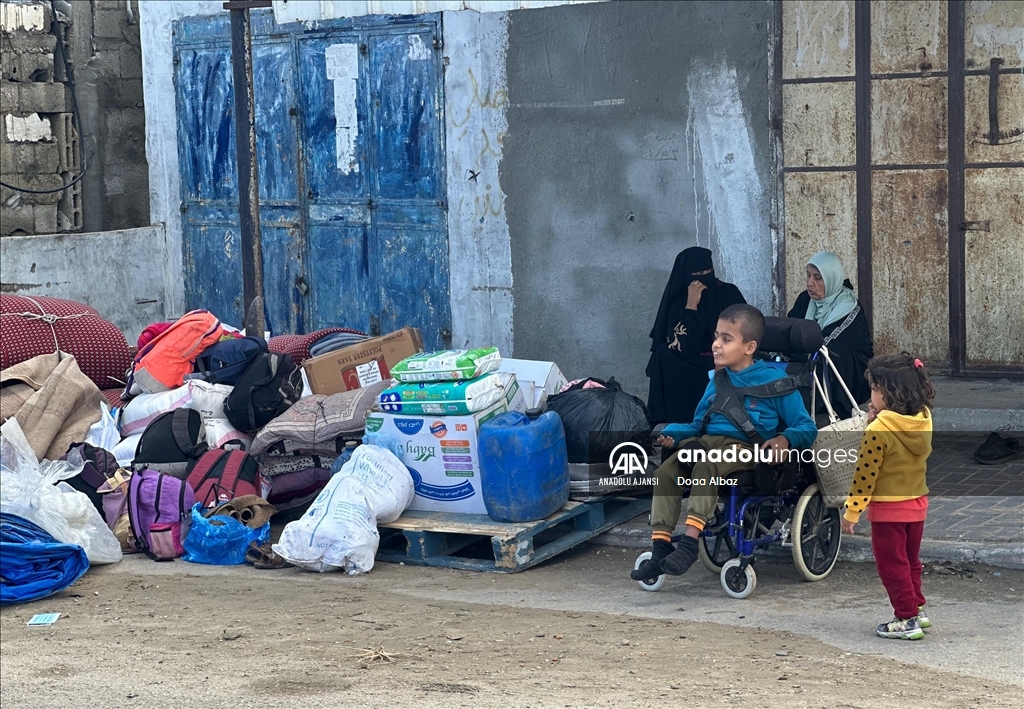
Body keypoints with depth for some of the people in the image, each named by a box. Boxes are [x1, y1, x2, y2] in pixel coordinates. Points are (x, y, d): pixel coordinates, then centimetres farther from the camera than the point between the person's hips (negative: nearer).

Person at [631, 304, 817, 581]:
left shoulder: (775, 380, 2)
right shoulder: (718, 380, 20)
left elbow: (807, 428, 2)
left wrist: (784, 439, -19)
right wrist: (673, 433, 5)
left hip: (744, 447, -6)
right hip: (705, 442, 6)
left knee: (706, 467, -37)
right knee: (665, 473, -22)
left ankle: (690, 543, -38)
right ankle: (660, 548, -21)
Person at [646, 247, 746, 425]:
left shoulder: (728, 293, 0)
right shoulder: (677, 304, -5)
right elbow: (683, 348, -20)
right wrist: (691, 304, -20)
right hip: (695, 368, 0)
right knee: (665, 354, -26)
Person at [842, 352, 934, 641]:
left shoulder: (879, 430, -22)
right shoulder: (924, 420, -4)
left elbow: (865, 474, -19)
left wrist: (851, 512, -12)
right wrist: (877, 420, -1)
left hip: (887, 509, -7)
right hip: (917, 503, 7)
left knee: (892, 565, 5)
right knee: (910, 561, 22)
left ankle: (907, 620, 7)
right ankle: (917, 609, 29)